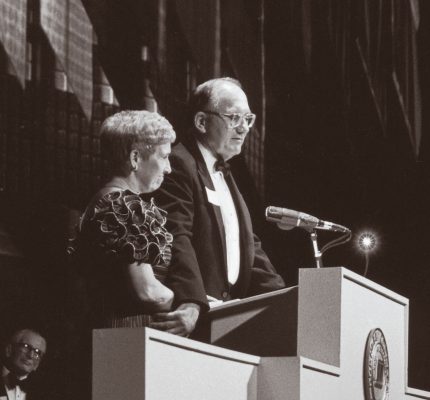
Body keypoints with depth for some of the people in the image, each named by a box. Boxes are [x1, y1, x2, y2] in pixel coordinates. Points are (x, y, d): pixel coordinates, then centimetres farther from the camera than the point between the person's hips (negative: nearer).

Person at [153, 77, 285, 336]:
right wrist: (191, 303, -31)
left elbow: (249, 245, 24)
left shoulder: (223, 174, 24)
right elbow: (176, 240, -19)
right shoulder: (177, 166, -6)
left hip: (229, 312, 9)